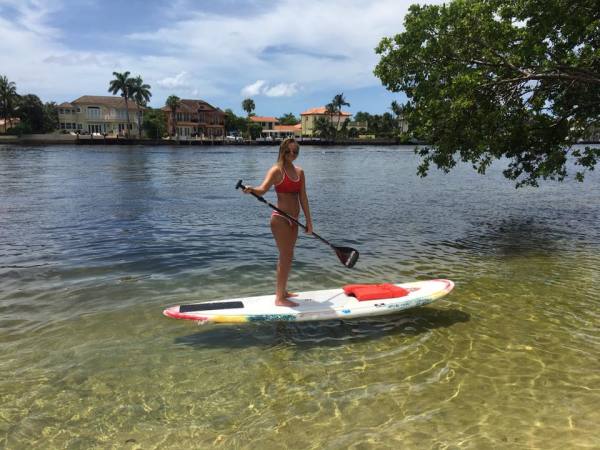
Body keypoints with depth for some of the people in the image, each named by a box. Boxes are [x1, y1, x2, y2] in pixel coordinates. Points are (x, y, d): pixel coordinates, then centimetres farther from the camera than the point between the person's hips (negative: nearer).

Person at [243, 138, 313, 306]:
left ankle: (282, 291, 31)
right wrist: (251, 190, -46)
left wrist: (309, 221, 11)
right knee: (286, 256, -6)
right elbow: (263, 189, -24)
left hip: (293, 220, 8)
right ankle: (280, 298, 4)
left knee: (286, 257, 16)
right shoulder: (277, 170, -10)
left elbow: (303, 198, 11)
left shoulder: (299, 172, 11)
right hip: (281, 219, -8)